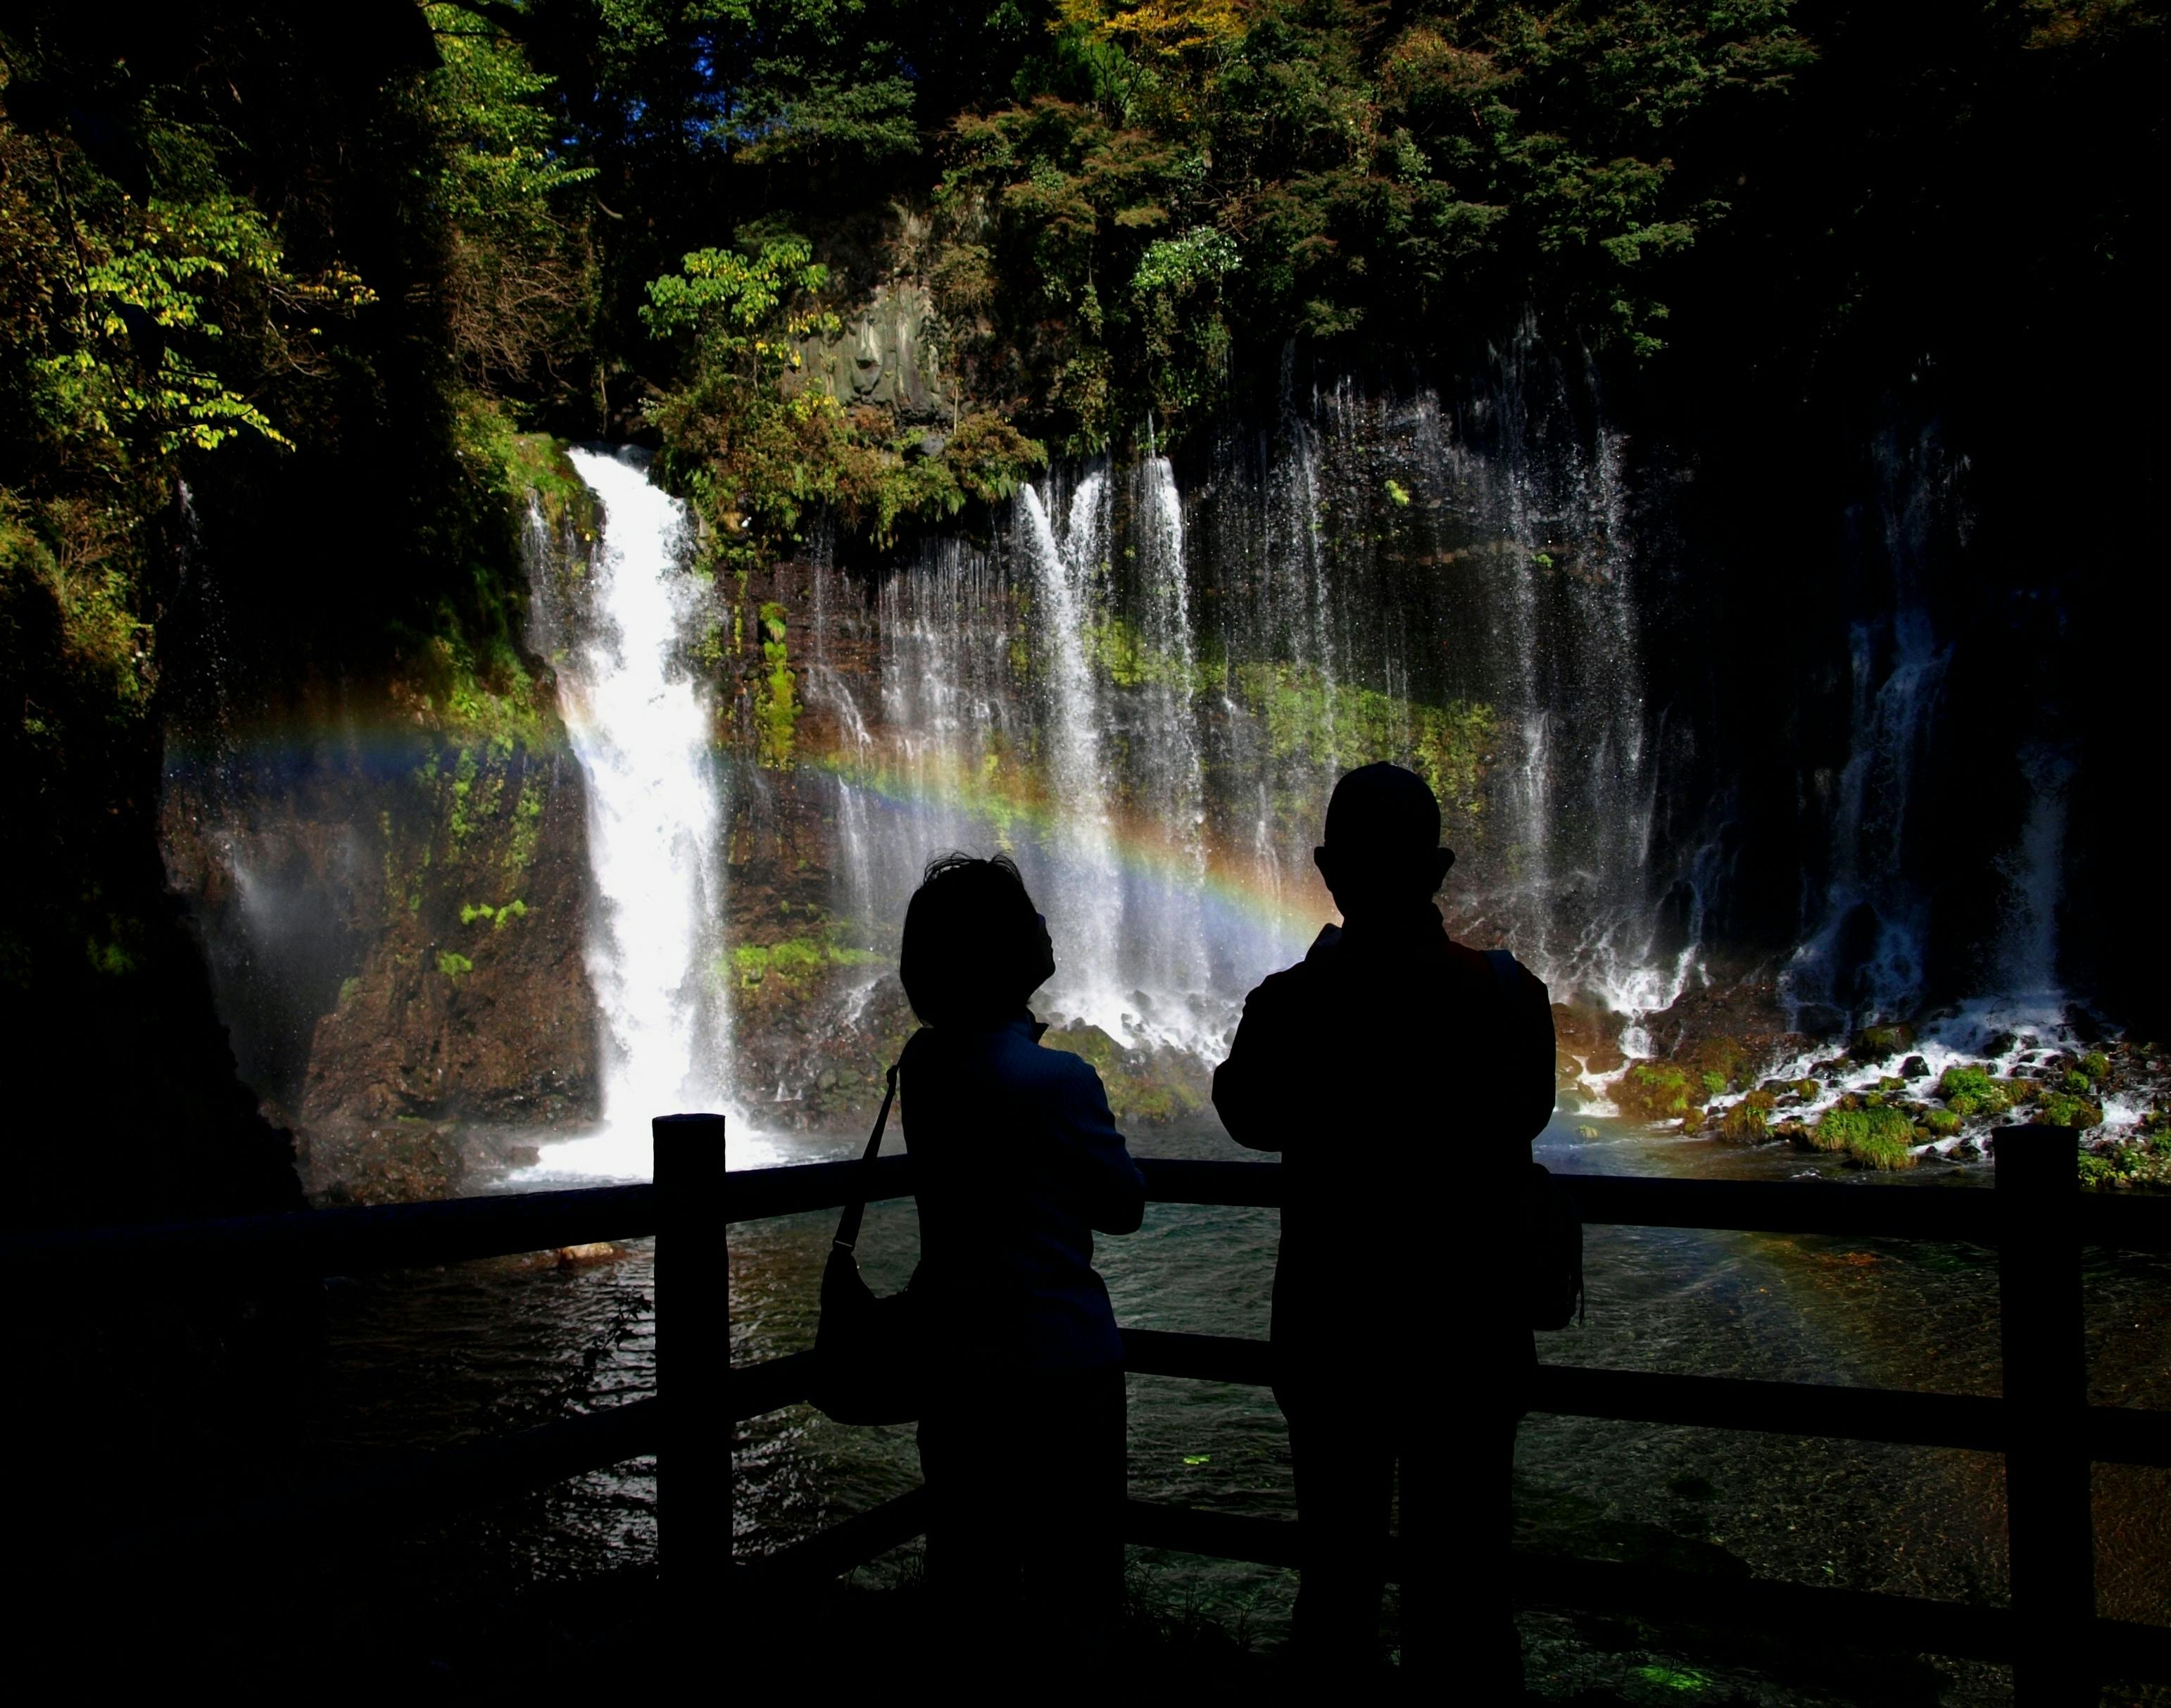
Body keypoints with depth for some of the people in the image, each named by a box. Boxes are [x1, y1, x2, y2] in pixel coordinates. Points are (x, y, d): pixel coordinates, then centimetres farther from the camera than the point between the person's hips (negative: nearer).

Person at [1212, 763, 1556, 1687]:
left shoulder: (1290, 1006, -17)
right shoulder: (1509, 996, -11)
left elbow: (1248, 1116, 3)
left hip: (1330, 1341, -1)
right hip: (1469, 1341, 1)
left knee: (1337, 1572, 15)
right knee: (1464, 1584, 14)